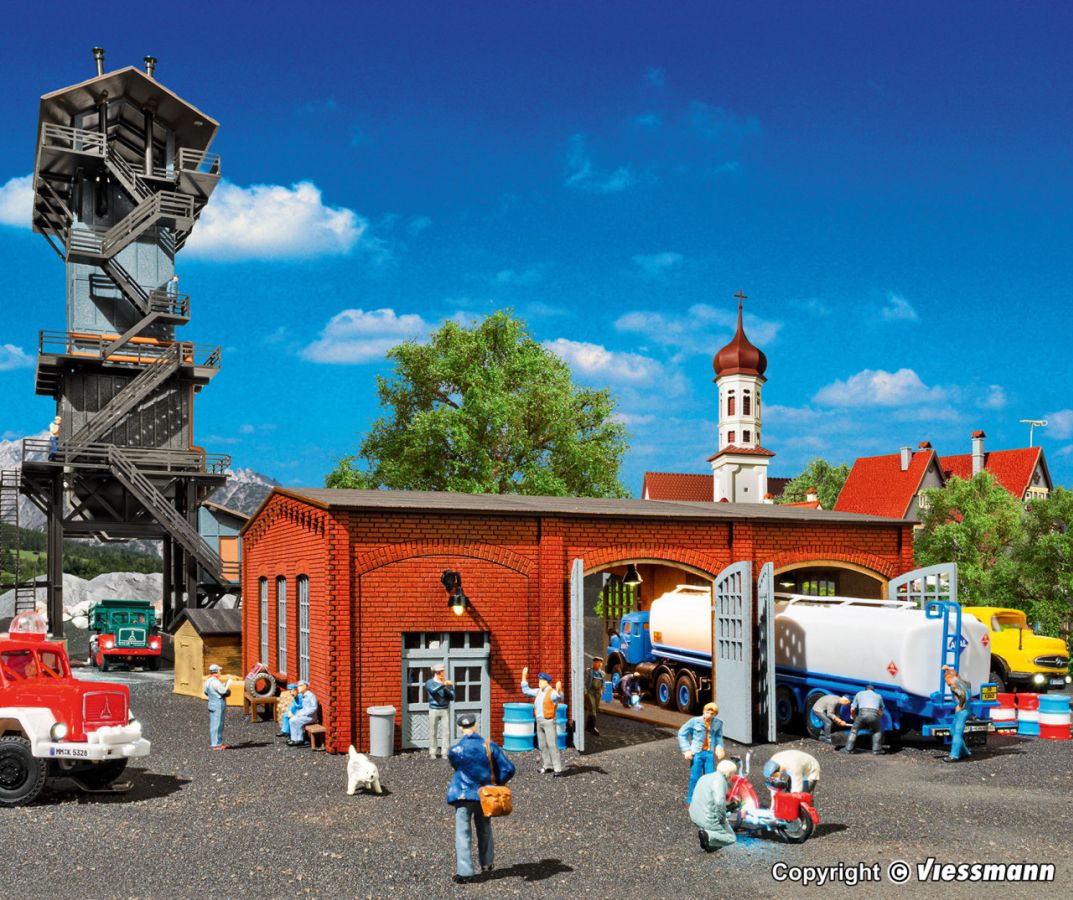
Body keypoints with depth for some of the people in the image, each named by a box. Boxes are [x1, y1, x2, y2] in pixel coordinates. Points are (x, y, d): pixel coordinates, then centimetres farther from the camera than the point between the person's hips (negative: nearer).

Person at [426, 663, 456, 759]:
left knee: (447, 732, -4)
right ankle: (432, 752, 11)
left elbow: (452, 697, -1)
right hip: (434, 710, -2)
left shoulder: (448, 683, 4)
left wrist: (446, 688, -16)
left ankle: (445, 752, 0)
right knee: (433, 732, 1)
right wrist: (443, 684, -35)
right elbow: (433, 690, -24)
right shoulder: (429, 683, -2)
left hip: (445, 710, 2)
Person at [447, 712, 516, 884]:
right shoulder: (490, 746, -8)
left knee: (463, 833, 1)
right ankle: (487, 863, 34)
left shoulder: (455, 751, -12)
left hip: (463, 796, -3)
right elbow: (508, 769, -6)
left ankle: (464, 872, -3)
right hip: (484, 796, 3)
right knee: (484, 830, 22)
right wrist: (496, 783, 9)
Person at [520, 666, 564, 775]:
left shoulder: (552, 692, -11)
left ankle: (558, 768, -11)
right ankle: (547, 766, 21)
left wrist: (558, 690, -53)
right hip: (539, 722, 8)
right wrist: (524, 676, 21)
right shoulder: (538, 692, 13)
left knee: (552, 745, -11)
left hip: (549, 722, -8)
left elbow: (559, 697, -32)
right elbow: (526, 690, 25)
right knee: (542, 745, 11)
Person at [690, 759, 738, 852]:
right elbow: (719, 802, -30)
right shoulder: (720, 780, -16)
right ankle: (709, 836, -16)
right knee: (731, 838, 8)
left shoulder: (705, 777, 12)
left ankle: (705, 831, 11)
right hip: (708, 819, -9)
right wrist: (722, 819, -14)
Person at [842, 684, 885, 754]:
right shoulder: (878, 696, 33)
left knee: (854, 730, 19)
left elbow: (852, 709, 26)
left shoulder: (859, 693, 29)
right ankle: (876, 749, 17)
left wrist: (855, 718, 43)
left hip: (862, 714, -1)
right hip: (874, 714, 1)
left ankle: (848, 749, 13)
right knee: (877, 731, 27)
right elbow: (881, 712, 37)